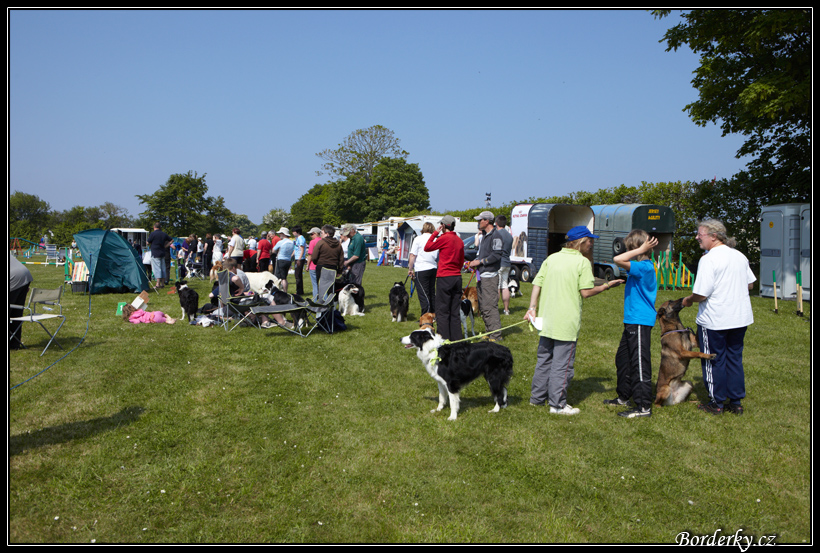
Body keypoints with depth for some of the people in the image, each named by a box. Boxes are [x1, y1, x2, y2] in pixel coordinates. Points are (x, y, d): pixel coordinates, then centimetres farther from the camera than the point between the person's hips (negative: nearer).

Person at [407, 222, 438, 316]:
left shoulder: (418, 239, -5)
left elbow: (412, 255, -7)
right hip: (433, 269, 5)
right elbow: (439, 258, 16)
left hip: (421, 270, -5)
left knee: (423, 295, -5)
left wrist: (410, 269, 0)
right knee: (432, 293, 15)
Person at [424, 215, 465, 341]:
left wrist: (435, 233, 7)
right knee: (455, 311, 11)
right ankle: (456, 339, 13)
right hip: (457, 277, 7)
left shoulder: (444, 238, -11)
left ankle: (444, 339, -3)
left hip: (444, 277, -7)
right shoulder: (459, 240, 11)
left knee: (442, 311, -1)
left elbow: (427, 248, 0)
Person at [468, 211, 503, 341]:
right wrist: (475, 262, 9)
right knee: (482, 307, 12)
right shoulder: (484, 236, 19)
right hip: (481, 276, 10)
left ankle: (496, 335, -4)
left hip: (490, 276, -10)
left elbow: (496, 255, -18)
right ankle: (489, 332, 20)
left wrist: (480, 261, -14)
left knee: (490, 307, -10)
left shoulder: (495, 236, -10)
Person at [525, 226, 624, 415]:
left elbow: (537, 284, 3)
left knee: (544, 359, 17)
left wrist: (532, 308, 4)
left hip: (546, 319, 6)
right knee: (562, 364, 2)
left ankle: (537, 397, 27)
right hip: (567, 322, -6)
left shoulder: (551, 258, 9)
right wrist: (606, 286, 1)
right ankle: (557, 404, 7)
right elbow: (585, 292, -12)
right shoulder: (583, 262, -8)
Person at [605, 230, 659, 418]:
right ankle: (624, 396, 33)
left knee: (639, 363, -6)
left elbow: (618, 260, -30)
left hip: (640, 322, -11)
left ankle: (644, 406, 1)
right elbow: (620, 261, 23)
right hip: (633, 320, 11)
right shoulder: (643, 266, 11)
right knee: (623, 358, 20)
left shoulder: (644, 267, -20)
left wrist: (641, 250, -23)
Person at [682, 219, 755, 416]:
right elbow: (750, 284, 17)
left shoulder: (709, 259, -18)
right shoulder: (740, 256, 7)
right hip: (740, 318, 7)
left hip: (714, 320, -7)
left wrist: (688, 300, -3)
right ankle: (735, 402, 22)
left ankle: (716, 403, 16)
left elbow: (701, 294, -22)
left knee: (714, 361, 6)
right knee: (735, 359, 15)